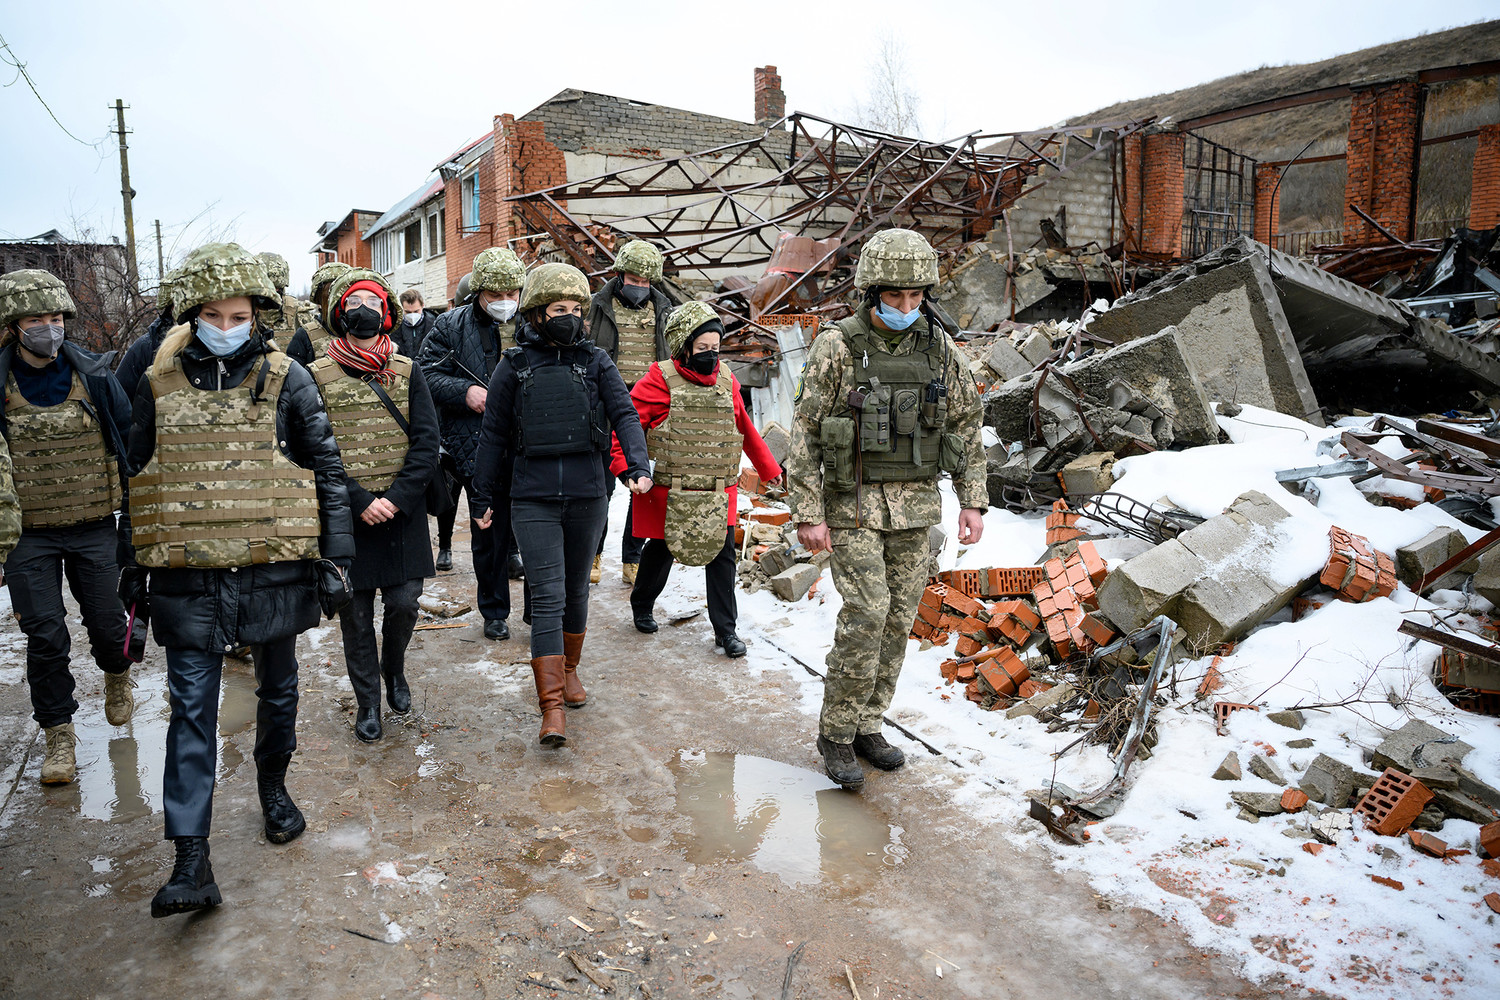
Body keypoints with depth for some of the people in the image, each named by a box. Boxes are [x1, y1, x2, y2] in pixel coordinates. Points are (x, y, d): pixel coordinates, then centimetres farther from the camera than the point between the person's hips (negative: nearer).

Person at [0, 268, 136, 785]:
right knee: (45, 636, 1)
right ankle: (59, 733, 18)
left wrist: (133, 517, 4)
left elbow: (129, 446, 4)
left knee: (107, 623, 8)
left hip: (95, 528, 0)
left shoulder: (94, 375, -3)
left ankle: (117, 675, 42)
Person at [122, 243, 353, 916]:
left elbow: (328, 473, 0)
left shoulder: (286, 380, -2)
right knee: (191, 711, -1)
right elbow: (139, 476, 12)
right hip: (188, 577, 1)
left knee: (278, 691, 16)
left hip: (274, 570, 0)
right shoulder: (159, 382, 4)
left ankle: (273, 786, 40)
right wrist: (137, 564, 12)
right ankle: (191, 860, 2)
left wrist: (335, 558, -4)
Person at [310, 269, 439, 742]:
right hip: (347, 513, -1)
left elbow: (426, 442, -1)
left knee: (404, 603, 0)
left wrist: (396, 498, -12)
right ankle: (367, 702, 23)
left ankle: (394, 669, 31)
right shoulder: (319, 376, 1)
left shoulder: (407, 371, 5)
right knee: (356, 614, 7)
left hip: (403, 512, 1)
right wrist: (358, 501, -14)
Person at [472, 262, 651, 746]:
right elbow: (494, 435, 9)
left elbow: (624, 415, -2)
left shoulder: (595, 361, 5)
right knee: (548, 598, -9)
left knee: (576, 591, 16)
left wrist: (637, 465, -19)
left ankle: (569, 669, 38)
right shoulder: (514, 366, 3)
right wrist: (485, 497, 10)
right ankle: (552, 708, -7)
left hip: (587, 496, 2)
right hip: (533, 498, -2)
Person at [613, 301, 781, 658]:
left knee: (722, 555, 1)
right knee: (661, 550, 14)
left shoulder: (726, 380, 7)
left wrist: (769, 468, 25)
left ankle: (725, 629, 11)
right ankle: (641, 606, 40)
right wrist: (625, 467, -21)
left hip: (719, 494, 3)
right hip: (670, 493, -3)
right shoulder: (660, 381, -8)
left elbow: (746, 430, 19)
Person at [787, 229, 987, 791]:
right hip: (853, 505, -5)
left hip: (915, 506, 5)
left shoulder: (940, 348, 4)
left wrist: (973, 502, 4)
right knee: (867, 614, -12)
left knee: (898, 620, 8)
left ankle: (867, 726, 24)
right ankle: (835, 733, 6)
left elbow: (966, 425, 11)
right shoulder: (836, 348, -9)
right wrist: (808, 514, -14)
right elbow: (805, 434, -9)